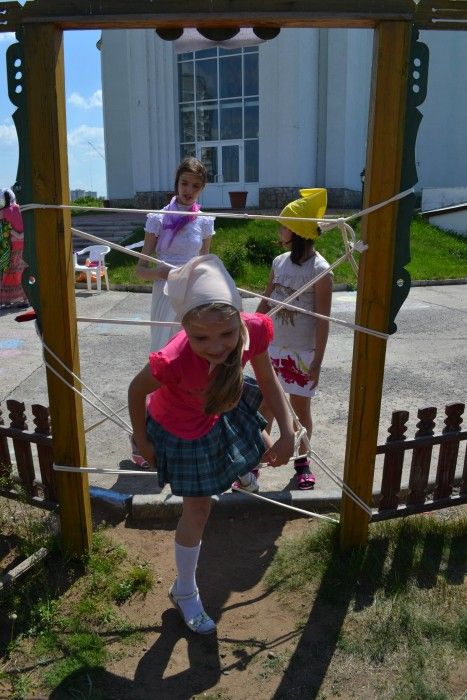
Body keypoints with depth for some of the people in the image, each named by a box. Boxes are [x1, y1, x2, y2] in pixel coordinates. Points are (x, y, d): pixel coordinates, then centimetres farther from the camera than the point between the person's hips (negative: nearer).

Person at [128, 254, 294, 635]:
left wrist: (287, 431, -17)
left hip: (222, 411, 5)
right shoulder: (174, 361, -46)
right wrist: (142, 440, -9)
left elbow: (266, 378, -13)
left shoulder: (253, 330, -34)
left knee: (266, 452, 26)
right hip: (181, 432, -5)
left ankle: (241, 470, 66)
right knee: (198, 509, 7)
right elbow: (136, 390, -24)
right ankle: (185, 591, 34)